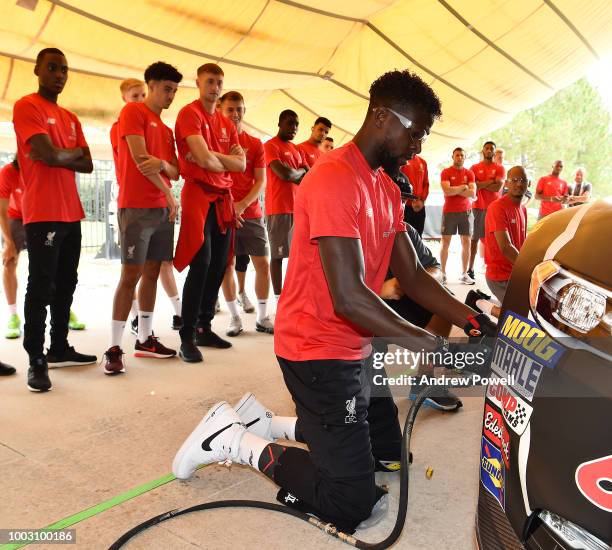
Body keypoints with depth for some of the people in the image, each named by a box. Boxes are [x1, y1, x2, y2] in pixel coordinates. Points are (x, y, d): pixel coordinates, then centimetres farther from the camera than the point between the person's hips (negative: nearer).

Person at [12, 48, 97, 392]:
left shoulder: (70, 118, 18)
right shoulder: (26, 107, -4)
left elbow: (87, 166, 10)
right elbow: (50, 155, -17)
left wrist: (59, 157, -7)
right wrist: (76, 151, 2)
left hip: (71, 214, 8)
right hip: (43, 214, -8)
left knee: (66, 285, 11)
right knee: (41, 288, -6)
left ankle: (59, 348, 21)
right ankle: (37, 360, 0)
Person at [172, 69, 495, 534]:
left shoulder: (387, 189, 11)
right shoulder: (336, 179, -22)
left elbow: (411, 275, 8)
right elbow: (348, 296, -29)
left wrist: (472, 320, -5)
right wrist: (435, 346, -24)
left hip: (355, 348, 10)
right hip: (318, 352, -10)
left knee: (388, 450, 24)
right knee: (353, 503, -6)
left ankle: (267, 423, 25)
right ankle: (235, 441, 8)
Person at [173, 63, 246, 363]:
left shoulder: (226, 123, 18)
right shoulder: (190, 113, -4)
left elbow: (241, 164, 7)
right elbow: (205, 160, -17)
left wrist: (213, 156, -8)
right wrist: (226, 160, 3)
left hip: (223, 198, 7)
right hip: (199, 194, -7)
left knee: (219, 266, 8)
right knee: (201, 264, -14)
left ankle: (204, 328, 19)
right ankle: (187, 337, -8)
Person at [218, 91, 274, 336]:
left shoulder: (255, 144, 8)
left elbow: (261, 181, 3)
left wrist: (242, 204, -13)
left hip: (251, 213, 2)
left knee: (263, 263, 0)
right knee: (227, 265, 1)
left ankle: (262, 317, 13)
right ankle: (235, 317, 14)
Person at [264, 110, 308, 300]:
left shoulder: (297, 149, 20)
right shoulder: (270, 146, -5)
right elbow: (284, 173, -18)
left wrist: (292, 174, -6)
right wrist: (299, 171, 1)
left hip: (298, 207, 8)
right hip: (279, 208, -8)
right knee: (278, 254, -3)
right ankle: (279, 297, 3)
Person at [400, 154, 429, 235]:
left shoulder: (422, 162, 13)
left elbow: (426, 184, 14)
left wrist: (422, 200, -1)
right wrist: (410, 199, -12)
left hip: (420, 207, 5)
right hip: (405, 205, -5)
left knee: (418, 235, 9)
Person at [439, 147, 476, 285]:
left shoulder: (469, 173, 8)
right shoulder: (446, 172, -1)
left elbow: (473, 193, -5)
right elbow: (447, 191, -16)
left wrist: (454, 190, -9)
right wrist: (463, 187, -6)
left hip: (466, 211, 3)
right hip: (449, 211, -3)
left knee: (466, 243, 2)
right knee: (445, 243, -1)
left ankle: (464, 274, 8)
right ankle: (443, 273, 4)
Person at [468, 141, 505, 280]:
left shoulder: (499, 168, 6)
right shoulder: (474, 168, 8)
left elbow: (498, 187, -8)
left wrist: (481, 184, -6)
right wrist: (490, 181, -8)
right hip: (478, 207, 0)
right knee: (475, 238, 2)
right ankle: (470, 268, 6)